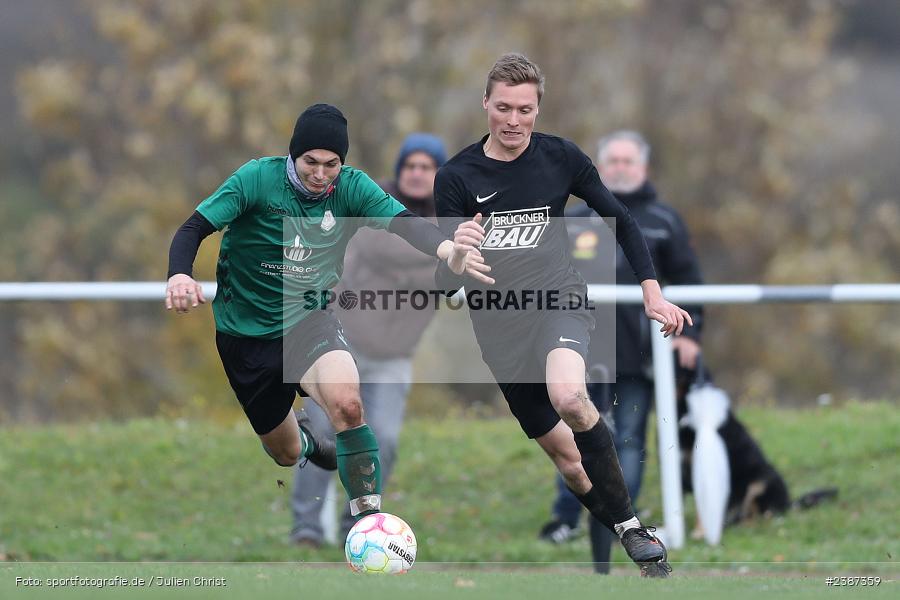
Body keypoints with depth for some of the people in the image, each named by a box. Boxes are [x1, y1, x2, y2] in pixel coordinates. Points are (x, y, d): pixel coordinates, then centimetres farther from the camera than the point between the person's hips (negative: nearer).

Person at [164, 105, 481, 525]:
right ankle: (304, 440, 52)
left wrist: (447, 250, -49)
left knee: (347, 404, -31)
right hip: (247, 334, 0)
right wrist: (179, 275, -42)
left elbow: (403, 221, -27)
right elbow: (194, 228, -19)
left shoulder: (350, 187, -12)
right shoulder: (258, 179, -17)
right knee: (285, 453, 12)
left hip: (309, 320, 0)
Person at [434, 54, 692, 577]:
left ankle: (631, 525, -23)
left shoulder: (560, 158, 0)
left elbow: (621, 221, 13)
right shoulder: (457, 176, -1)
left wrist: (653, 293, 6)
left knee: (568, 397, -33)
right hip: (499, 326, 2)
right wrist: (456, 255, -28)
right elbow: (445, 284, -4)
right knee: (563, 451, 2)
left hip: (558, 299, -2)